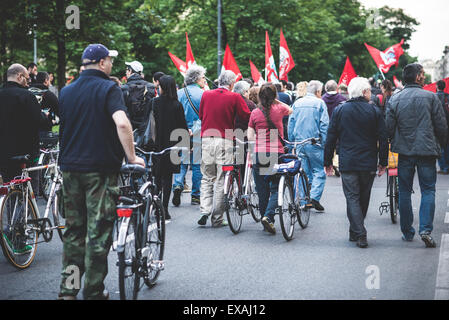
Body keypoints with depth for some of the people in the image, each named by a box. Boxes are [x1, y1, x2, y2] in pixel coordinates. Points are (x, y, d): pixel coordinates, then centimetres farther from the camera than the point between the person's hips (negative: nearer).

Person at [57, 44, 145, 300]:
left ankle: (68, 288, 14)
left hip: (70, 168, 5)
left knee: (74, 231, 14)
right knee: (99, 232, 2)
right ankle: (94, 292, 6)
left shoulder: (67, 91, 9)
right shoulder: (109, 89, -9)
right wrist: (131, 156, -16)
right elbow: (122, 123, -24)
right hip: (101, 169, -5)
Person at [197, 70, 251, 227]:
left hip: (207, 139, 3)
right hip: (225, 141, -3)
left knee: (207, 178, 14)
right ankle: (217, 218, 7)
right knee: (222, 180, 4)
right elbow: (247, 116, -6)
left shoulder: (206, 95, 6)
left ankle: (205, 211, -1)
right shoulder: (234, 97, -5)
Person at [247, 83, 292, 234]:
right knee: (276, 188, 4)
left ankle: (265, 217, 18)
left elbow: (250, 136, 0)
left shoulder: (255, 113, -1)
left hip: (259, 154, 1)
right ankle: (268, 216, -15)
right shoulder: (279, 108, -2)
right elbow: (290, 110, 22)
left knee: (262, 190, 10)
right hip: (276, 153, -1)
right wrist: (277, 101, 21)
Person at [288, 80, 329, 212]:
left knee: (304, 171, 11)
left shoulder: (297, 103, 10)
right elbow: (324, 125, -8)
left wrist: (292, 142, 18)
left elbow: (291, 123, 13)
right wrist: (324, 143, -4)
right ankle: (314, 197, -15)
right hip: (314, 142, -5)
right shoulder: (320, 103, -4)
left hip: (299, 142, 5)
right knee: (319, 171, 1)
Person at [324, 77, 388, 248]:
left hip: (347, 163, -1)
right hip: (368, 163, 1)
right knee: (363, 199, 15)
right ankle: (355, 232, 26)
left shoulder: (339, 110, 0)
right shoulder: (375, 112, -2)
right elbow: (383, 139, -1)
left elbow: (331, 138, 2)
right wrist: (383, 162, 9)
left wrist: (328, 161, 10)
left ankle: (360, 235, -12)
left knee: (352, 198, 1)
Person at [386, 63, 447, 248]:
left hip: (404, 151, 2)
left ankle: (407, 232, 16)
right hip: (427, 150, -2)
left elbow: (388, 127, 0)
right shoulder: (431, 97, -5)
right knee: (428, 190, 4)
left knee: (405, 192, 11)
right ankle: (426, 229, -10)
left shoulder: (394, 100, 0)